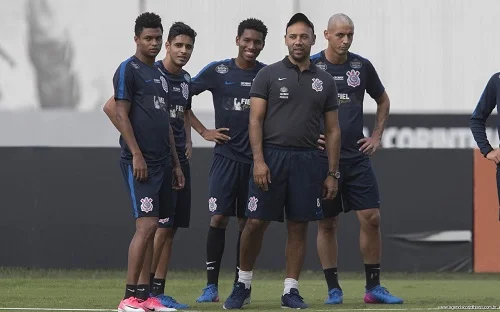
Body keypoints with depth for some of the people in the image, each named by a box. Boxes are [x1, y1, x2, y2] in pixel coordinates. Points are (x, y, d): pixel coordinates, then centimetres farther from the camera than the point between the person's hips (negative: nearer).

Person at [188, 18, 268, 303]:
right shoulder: (217, 71, 0)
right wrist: (203, 131, -1)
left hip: (256, 159, 1)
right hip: (226, 156, -1)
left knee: (247, 222, 5)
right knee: (219, 218, -8)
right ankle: (211, 286, -2)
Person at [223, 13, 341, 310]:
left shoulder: (325, 81, 10)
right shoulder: (269, 74, 2)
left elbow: (333, 130, 11)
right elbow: (255, 120, -3)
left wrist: (332, 173, 5)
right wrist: (259, 160, -14)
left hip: (306, 160, 2)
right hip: (271, 156, -2)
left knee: (299, 226, 3)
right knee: (256, 222, -2)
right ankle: (244, 283, 12)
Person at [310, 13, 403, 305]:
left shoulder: (362, 66, 6)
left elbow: (383, 100, 22)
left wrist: (377, 135, 13)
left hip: (357, 156, 3)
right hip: (323, 157, -3)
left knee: (372, 218, -4)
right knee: (327, 224, 2)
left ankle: (374, 287, 5)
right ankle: (334, 289, 9)